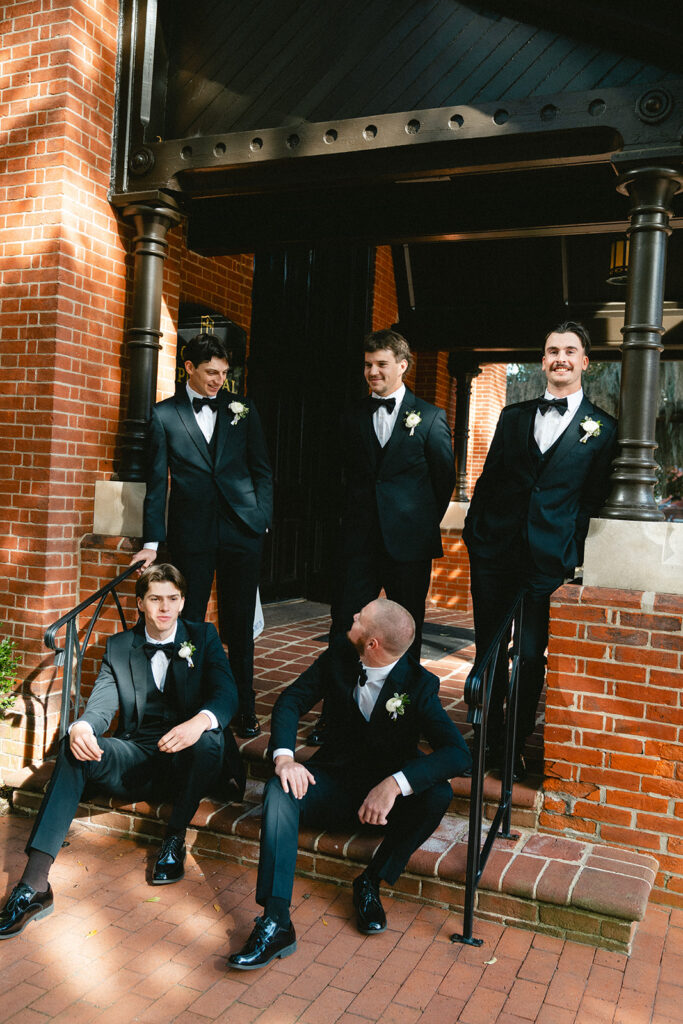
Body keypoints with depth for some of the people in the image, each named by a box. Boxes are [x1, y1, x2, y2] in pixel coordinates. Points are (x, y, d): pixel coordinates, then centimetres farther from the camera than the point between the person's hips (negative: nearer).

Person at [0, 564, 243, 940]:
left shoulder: (203, 637, 4)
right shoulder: (119, 647, 10)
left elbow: (226, 692, -11)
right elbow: (101, 704, -3)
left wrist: (200, 722, -35)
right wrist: (82, 727, -29)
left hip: (188, 759, -2)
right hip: (137, 760, 2)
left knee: (210, 739, -35)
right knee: (74, 747, -25)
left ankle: (175, 837, -10)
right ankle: (34, 884, -32)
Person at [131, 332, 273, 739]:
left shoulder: (243, 410, 9)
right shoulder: (165, 414, 5)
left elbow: (262, 470, 12)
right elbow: (157, 482, 4)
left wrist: (262, 519, 2)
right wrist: (152, 541, -1)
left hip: (242, 530, 1)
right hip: (191, 534, -1)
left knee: (240, 628, 7)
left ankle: (245, 712, 19)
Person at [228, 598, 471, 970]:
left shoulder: (418, 684, -17)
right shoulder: (338, 655, -6)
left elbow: (457, 753, -26)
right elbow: (292, 700, -4)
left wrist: (395, 784, -40)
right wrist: (284, 756, -24)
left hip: (388, 790, -2)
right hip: (335, 781, 2)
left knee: (438, 795, -31)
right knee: (281, 788, -27)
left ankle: (370, 882, -12)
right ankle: (276, 923, -32)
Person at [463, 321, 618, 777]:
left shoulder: (601, 428, 3)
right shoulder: (513, 417, 13)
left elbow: (592, 500, 2)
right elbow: (488, 479, 13)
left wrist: (571, 553, -4)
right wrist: (474, 531, 5)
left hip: (547, 561, -3)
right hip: (494, 551, 3)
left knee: (531, 657, 3)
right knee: (488, 650, 10)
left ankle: (516, 746, 19)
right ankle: (489, 737, 27)